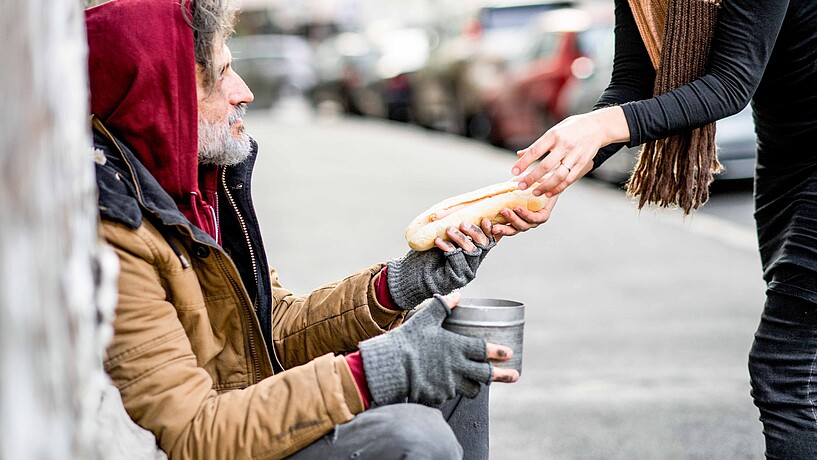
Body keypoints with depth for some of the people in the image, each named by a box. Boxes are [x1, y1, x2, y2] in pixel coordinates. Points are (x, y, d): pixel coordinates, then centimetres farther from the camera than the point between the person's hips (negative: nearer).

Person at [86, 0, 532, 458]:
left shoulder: (206, 178, 4)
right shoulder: (113, 239, -25)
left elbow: (277, 329, 10)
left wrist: (400, 283, -4)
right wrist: (370, 373, -29)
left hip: (253, 415, 9)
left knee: (458, 357, 10)